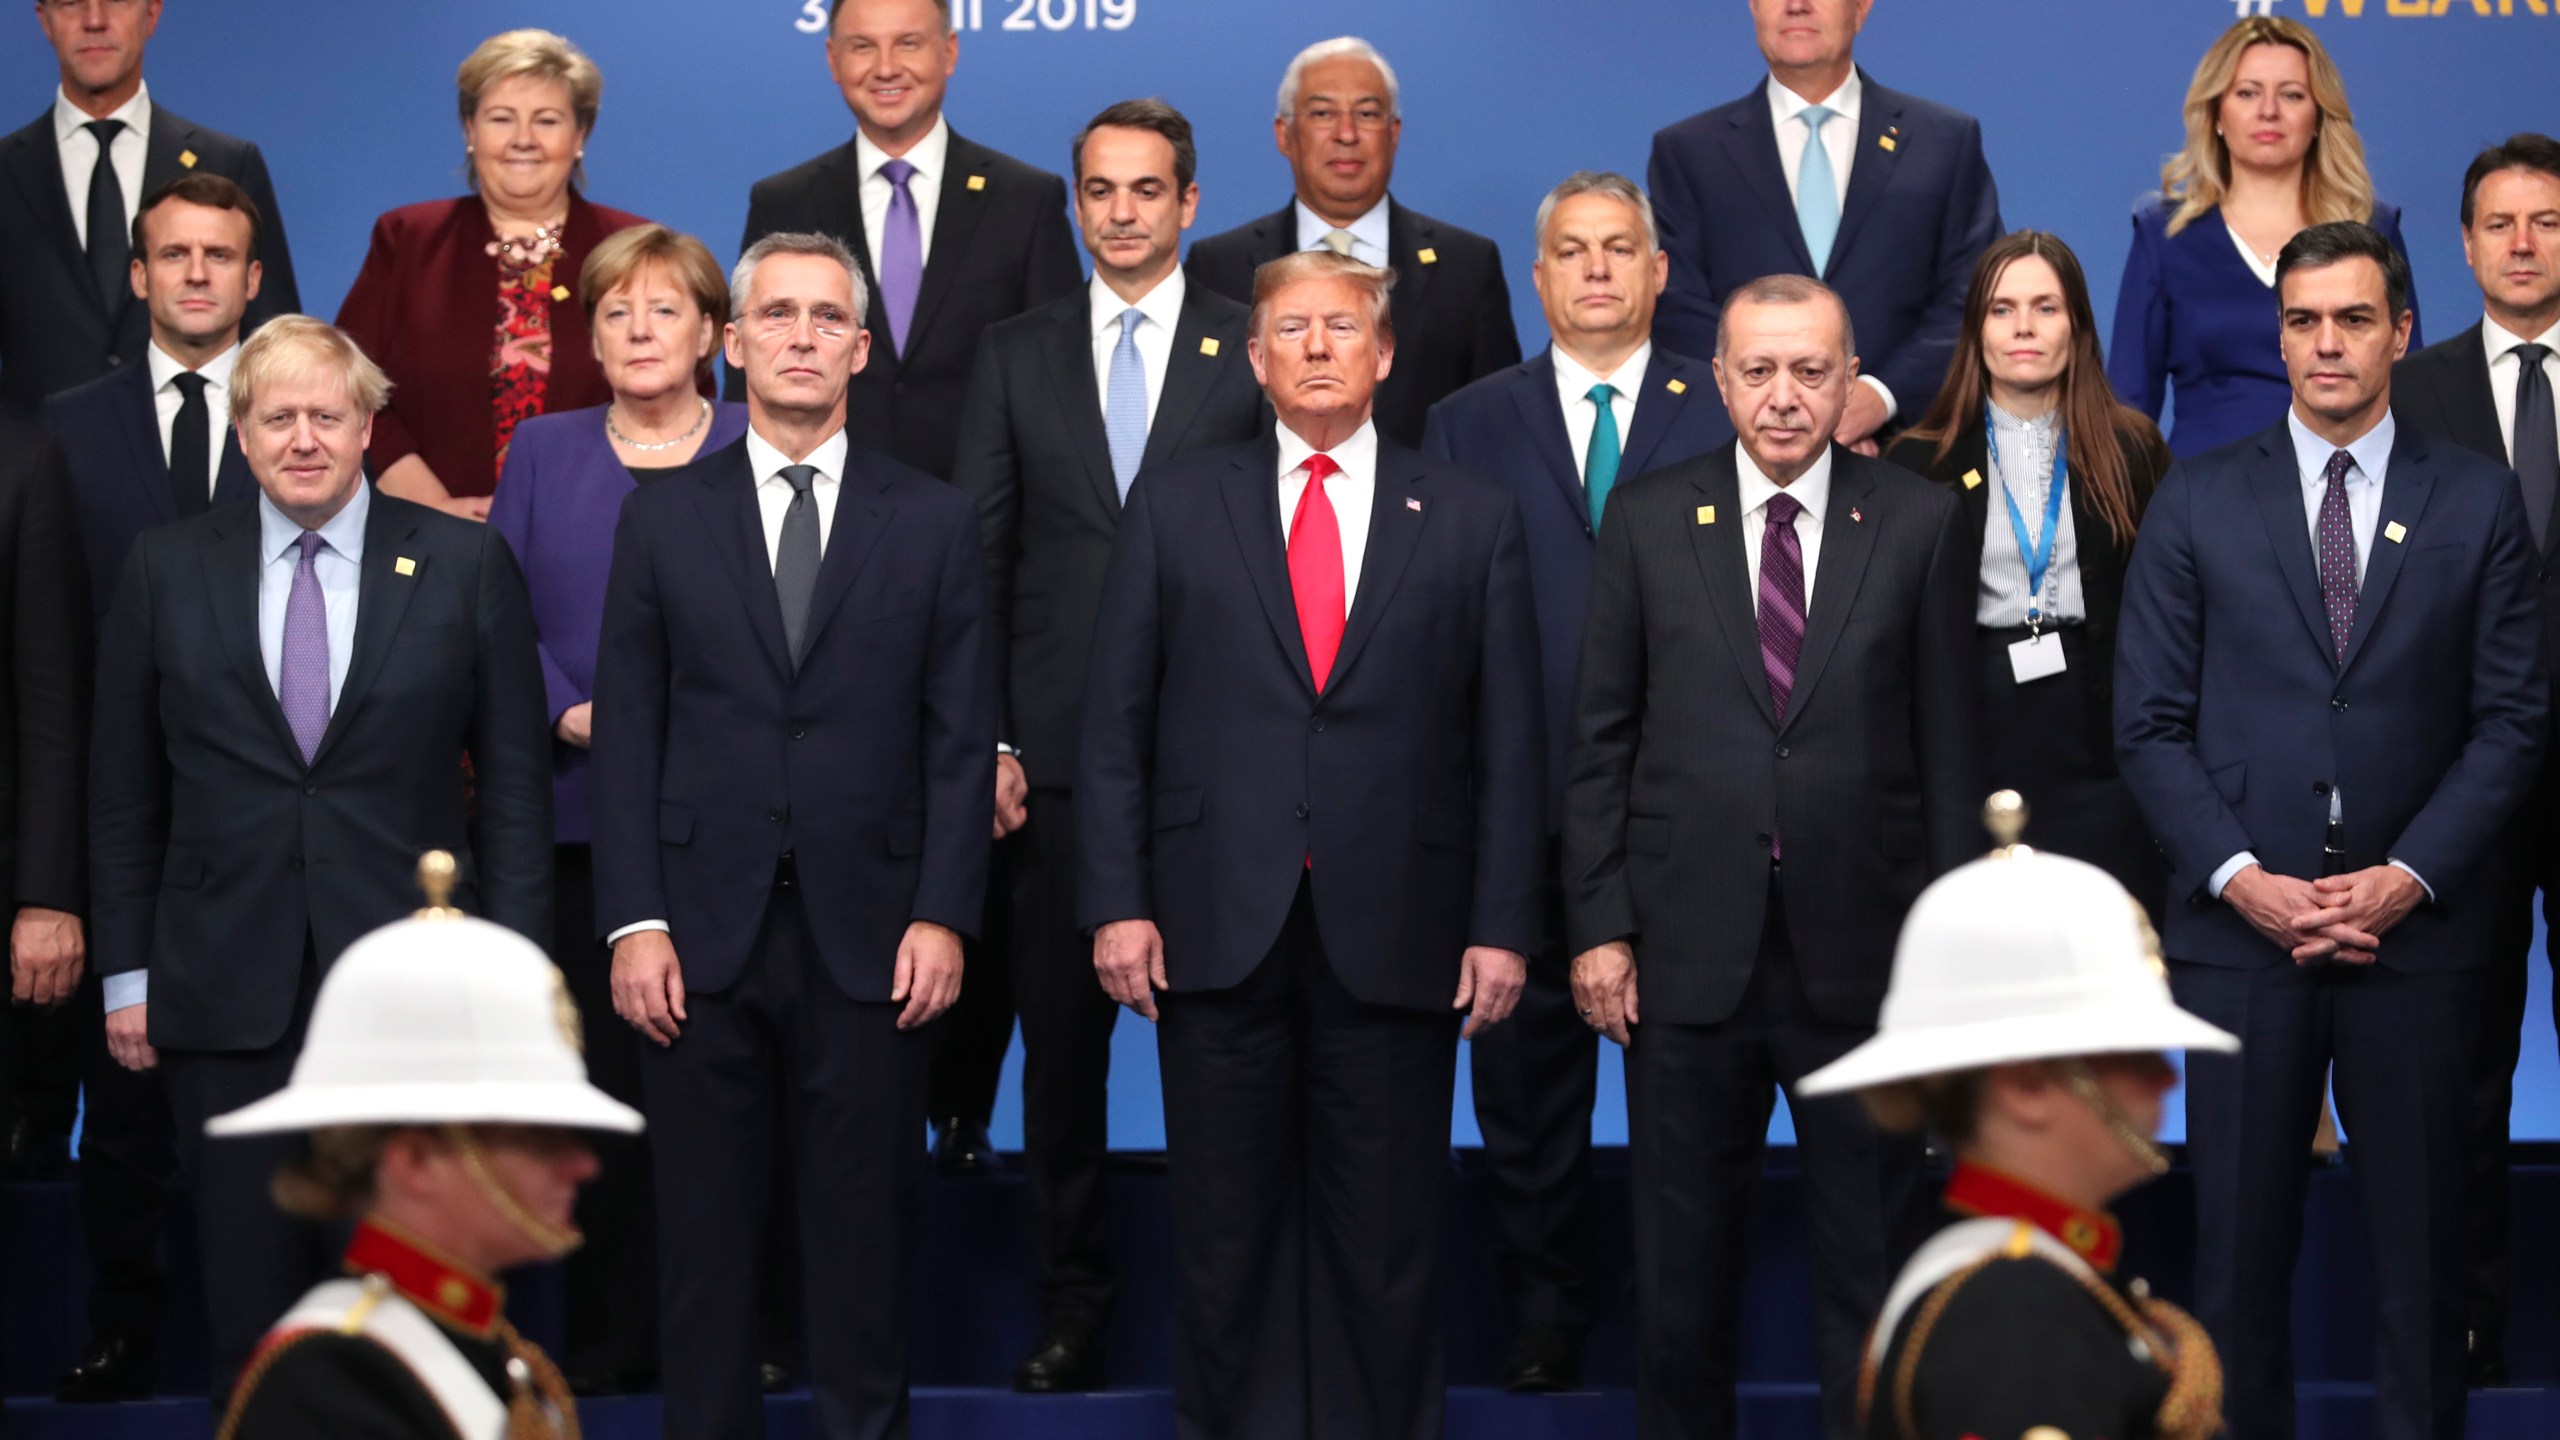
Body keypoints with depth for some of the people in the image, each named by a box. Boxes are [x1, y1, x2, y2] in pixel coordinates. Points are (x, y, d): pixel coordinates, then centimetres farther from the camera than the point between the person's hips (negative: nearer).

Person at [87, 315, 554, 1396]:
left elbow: (515, 782, 2)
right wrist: (125, 971, 4)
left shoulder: (466, 565, 2)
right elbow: (123, 790, 8)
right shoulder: (167, 569, 6)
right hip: (225, 990, 1)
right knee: (248, 1284, 5)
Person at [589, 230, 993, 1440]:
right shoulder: (663, 519, 7)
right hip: (702, 933, 1)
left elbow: (959, 737, 3)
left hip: (868, 938, 0)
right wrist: (634, 923, -5)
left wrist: (942, 916, -6)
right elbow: (628, 735, 4)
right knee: (703, 1232, 5)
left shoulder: (933, 522, 6)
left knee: (866, 1229, 4)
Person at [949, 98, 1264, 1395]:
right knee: (1061, 1036, 6)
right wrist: (985, 740, -1)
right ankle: (1073, 1299, 16)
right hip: (1058, 753, 2)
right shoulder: (1016, 354, 9)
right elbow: (977, 556, 7)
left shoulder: (1256, 351, 3)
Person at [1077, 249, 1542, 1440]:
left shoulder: (1470, 520, 8)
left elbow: (1508, 744, 5)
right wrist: (1116, 903, -3)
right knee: (1225, 1223, 5)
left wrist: (1502, 926, -2)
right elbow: (1115, 723, 6)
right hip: (1219, 927, 0)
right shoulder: (1173, 507, 9)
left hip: (1394, 936, 0)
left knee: (1387, 1235, 3)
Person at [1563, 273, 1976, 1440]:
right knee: (1681, 1267, 9)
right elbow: (1601, 740, 4)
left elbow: (1947, 744, 2)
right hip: (1689, 950, 1)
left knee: (1872, 1266, 7)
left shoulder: (1920, 524, 2)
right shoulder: (1647, 520, 3)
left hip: (1862, 953, 0)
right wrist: (1598, 925, -2)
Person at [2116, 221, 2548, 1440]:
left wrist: (2406, 877, -9)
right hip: (2239, 929, 0)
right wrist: (2243, 878, -9)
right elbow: (2149, 722, 3)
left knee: (2420, 1235, 4)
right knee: (2239, 1235, 3)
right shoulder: (2198, 501, 5)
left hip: (2416, 928, 0)